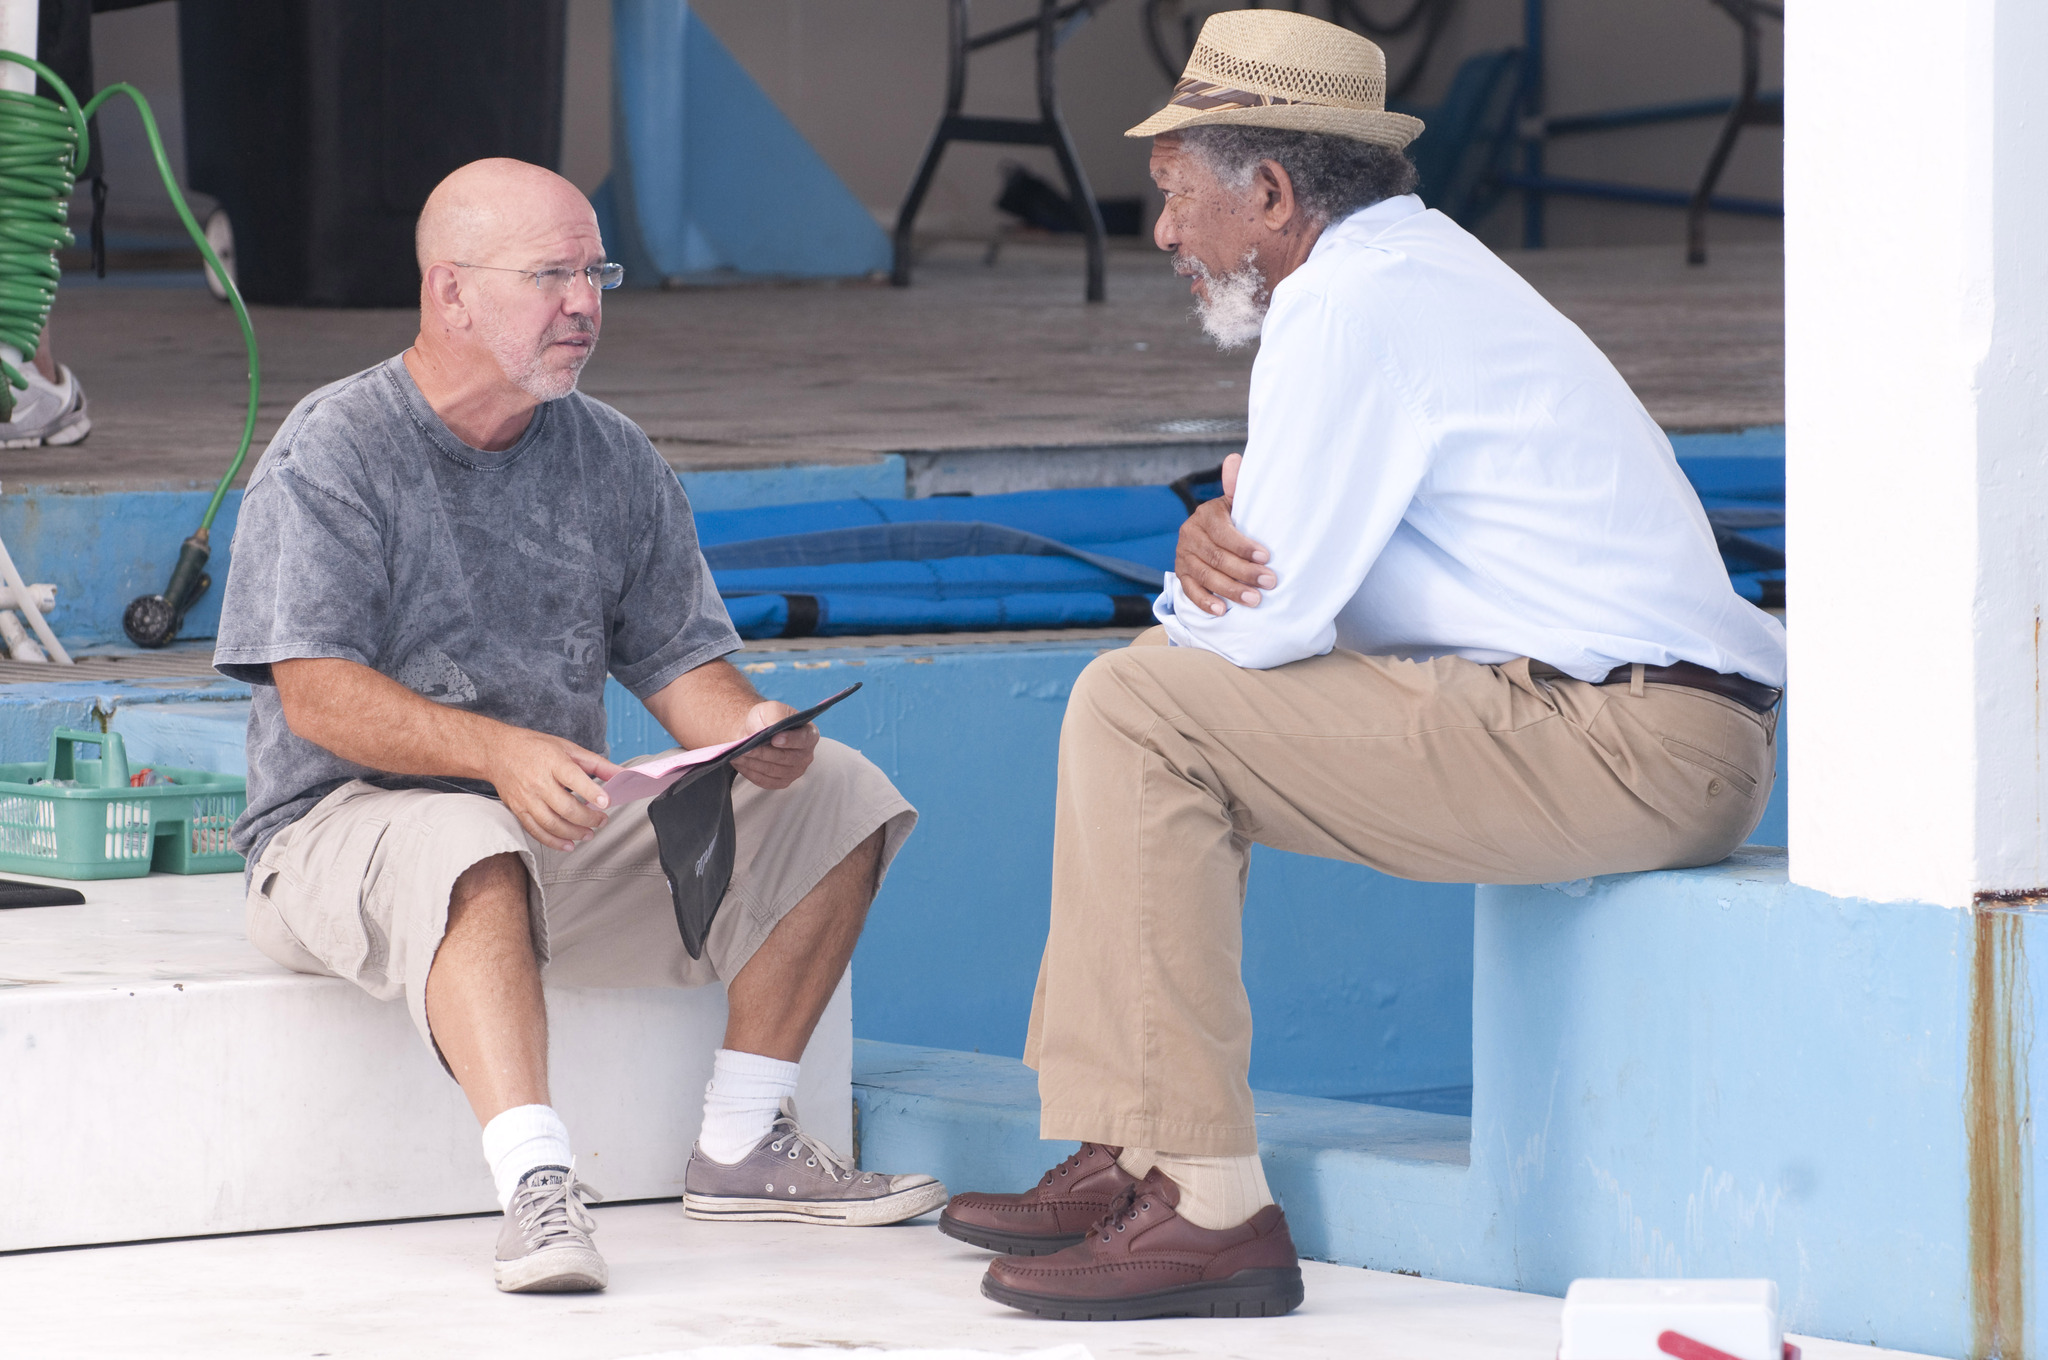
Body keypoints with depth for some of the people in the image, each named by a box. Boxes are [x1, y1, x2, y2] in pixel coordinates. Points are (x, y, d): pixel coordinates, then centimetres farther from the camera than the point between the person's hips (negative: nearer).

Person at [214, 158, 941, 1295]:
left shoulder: (614, 458, 11)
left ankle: (742, 1145, -4)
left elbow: (681, 663, 9)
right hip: (347, 823, -6)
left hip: (567, 829, 7)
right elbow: (317, 695, -18)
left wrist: (747, 730, -16)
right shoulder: (329, 454, -8)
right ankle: (537, 1184, -54)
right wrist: (498, 752, -34)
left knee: (832, 795, -6)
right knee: (468, 840, -41)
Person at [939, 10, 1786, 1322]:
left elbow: (1257, 620, -14)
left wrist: (1201, 587, 10)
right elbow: (1301, 570, 24)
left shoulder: (1349, 311, -12)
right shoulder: (1420, 266, 21)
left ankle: (1207, 1210, -18)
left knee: (1136, 711, -15)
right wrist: (1218, 537, 1)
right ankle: (1127, 1158, 15)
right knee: (1181, 695, 21)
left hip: (1621, 753, -11)